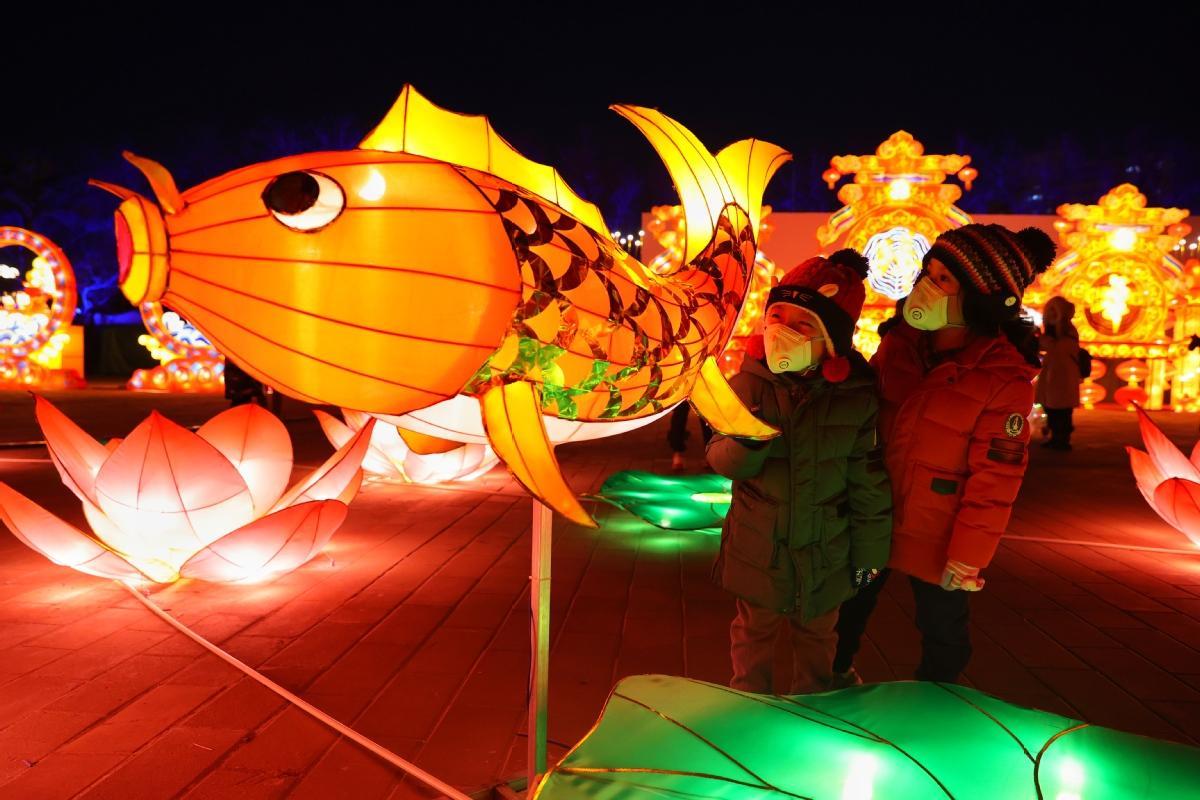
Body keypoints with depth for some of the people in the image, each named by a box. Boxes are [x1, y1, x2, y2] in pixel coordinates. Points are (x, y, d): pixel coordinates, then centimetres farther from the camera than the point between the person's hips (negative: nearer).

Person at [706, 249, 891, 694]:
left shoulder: (856, 396, -12)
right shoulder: (749, 383, -13)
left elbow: (869, 484, -4)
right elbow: (720, 460, -13)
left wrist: (869, 553, 1)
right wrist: (745, 443, -36)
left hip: (825, 553, 1)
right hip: (759, 548, 0)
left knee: (816, 634, 22)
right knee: (754, 631, 18)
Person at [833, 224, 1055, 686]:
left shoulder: (1005, 378, -22)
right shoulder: (900, 339, -7)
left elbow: (995, 481, -19)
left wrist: (967, 557, -16)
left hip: (935, 535, -5)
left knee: (943, 635, 17)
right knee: (849, 604, 25)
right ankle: (836, 674, 53)